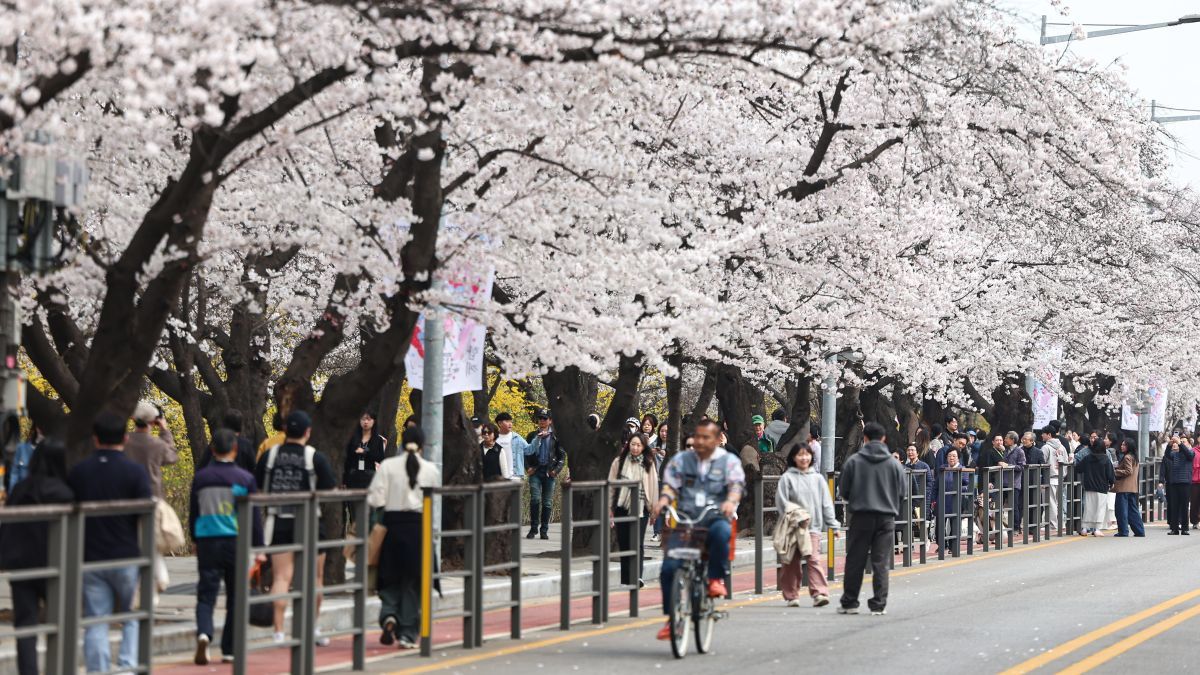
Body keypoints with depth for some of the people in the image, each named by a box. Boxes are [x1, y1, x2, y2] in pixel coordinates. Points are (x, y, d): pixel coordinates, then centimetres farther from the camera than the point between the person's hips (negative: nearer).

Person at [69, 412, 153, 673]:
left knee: (96, 624, 4)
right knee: (134, 619, 10)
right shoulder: (136, 472, -7)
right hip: (127, 558, -2)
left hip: (90, 560, 2)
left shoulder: (77, 473, 5)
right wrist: (148, 556, 1)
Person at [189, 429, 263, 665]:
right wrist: (258, 548, 5)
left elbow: (193, 513, 12)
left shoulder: (201, 477, 3)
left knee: (206, 594, 1)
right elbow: (254, 516, -1)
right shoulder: (245, 478, -2)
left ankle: (203, 633, -26)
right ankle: (229, 650, 12)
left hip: (207, 541, 1)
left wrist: (196, 541, 25)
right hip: (236, 542, -1)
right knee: (235, 598, 10)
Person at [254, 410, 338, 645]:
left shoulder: (269, 455, 2)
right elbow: (331, 491, -6)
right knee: (314, 578, 14)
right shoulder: (316, 457, -7)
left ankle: (279, 632, -10)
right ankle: (312, 629, 24)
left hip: (278, 521, 2)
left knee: (281, 577, 0)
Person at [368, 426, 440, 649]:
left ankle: (389, 615, -12)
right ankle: (407, 635, 7)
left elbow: (376, 500, -9)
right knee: (412, 581, 7)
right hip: (419, 525, 0)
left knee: (390, 578, 13)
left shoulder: (388, 466, -4)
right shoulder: (431, 469, -1)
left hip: (393, 524, 0)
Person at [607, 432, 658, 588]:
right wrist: (610, 508, 7)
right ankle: (625, 579, 13)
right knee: (623, 544, 5)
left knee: (637, 543, -12)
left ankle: (637, 577, -17)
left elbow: (653, 486, 5)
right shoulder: (619, 462, 4)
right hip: (622, 507, 2)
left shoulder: (648, 464, 3)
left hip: (640, 507, -2)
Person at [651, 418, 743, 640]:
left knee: (721, 532, -39)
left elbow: (736, 484, -7)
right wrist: (663, 500, -20)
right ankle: (672, 619, 1)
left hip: (715, 520, -2)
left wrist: (731, 501, -30)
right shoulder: (681, 460, 12)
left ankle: (717, 578, -17)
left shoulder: (729, 461, 8)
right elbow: (671, 485, 3)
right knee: (669, 568, -14)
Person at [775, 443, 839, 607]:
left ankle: (819, 593, -17)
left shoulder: (818, 478, 10)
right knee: (792, 563, 5)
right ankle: (791, 596, 14)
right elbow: (781, 502, -3)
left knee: (814, 559, -12)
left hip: (813, 526, 1)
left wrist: (834, 526, 4)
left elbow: (826, 504, 9)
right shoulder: (787, 478, 1)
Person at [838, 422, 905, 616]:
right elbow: (901, 491, 6)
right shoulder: (894, 464, 1)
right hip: (886, 517, 1)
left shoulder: (853, 461, -3)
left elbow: (843, 491, -1)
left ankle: (849, 602, 11)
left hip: (860, 517, -1)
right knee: (880, 563, 4)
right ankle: (879, 604, 2)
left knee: (855, 561, 7)